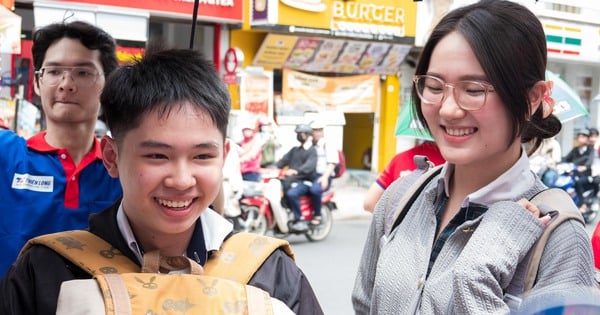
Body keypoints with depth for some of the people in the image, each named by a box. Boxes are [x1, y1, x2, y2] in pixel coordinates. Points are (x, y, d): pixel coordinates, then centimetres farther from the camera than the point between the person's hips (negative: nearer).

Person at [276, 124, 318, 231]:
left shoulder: (312, 151, 1)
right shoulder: (294, 150, 25)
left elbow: (309, 166, -18)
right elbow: (284, 160, 14)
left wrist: (296, 171, -35)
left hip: (304, 181, -7)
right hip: (290, 180, 7)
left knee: (291, 193, -35)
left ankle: (300, 220, -24)